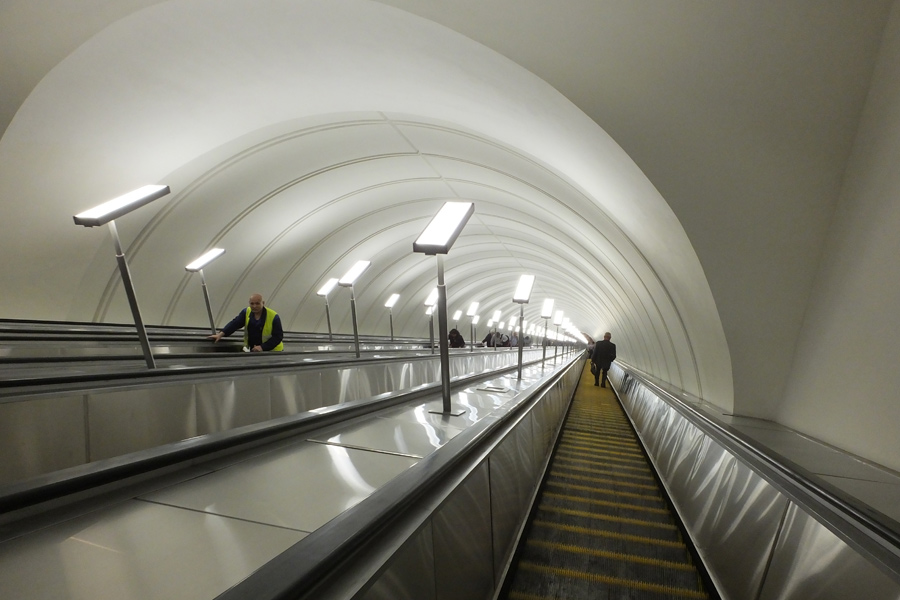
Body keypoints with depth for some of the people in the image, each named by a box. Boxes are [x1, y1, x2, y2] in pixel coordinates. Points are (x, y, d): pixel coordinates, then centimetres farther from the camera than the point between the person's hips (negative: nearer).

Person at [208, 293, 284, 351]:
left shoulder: (274, 317, -17)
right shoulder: (246, 312, 1)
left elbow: (278, 336, -16)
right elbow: (235, 323, -4)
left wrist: (262, 347, -24)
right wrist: (221, 334, -20)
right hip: (253, 350, 5)